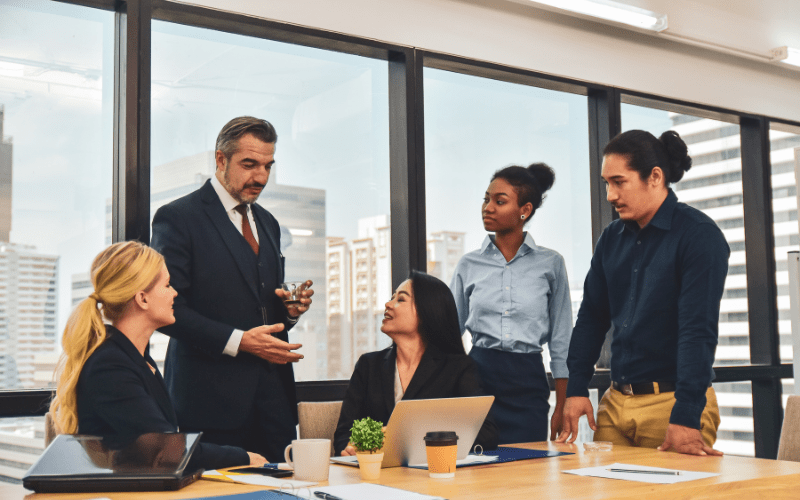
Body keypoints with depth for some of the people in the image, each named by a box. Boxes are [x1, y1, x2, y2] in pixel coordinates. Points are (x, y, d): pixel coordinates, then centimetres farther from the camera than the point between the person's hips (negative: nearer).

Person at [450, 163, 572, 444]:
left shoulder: (550, 264, 5)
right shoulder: (468, 265, 8)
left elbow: (561, 343, 7)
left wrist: (561, 408, 3)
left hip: (528, 382, -1)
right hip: (479, 376, 1)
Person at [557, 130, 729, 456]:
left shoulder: (699, 235, -11)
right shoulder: (612, 238, 9)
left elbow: (699, 329, -18)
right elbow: (592, 316, 13)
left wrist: (685, 419, -24)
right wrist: (576, 389, 3)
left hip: (674, 401, -5)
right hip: (615, 402, 6)